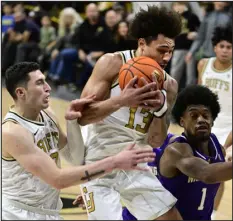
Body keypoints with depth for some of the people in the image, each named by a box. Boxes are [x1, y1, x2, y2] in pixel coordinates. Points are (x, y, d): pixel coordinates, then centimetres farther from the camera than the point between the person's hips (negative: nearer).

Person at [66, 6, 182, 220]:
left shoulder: (169, 85, 0)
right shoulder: (112, 63, -13)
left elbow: (156, 141, 0)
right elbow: (83, 116, -17)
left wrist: (161, 109, -19)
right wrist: (121, 101, -32)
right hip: (98, 164, -5)